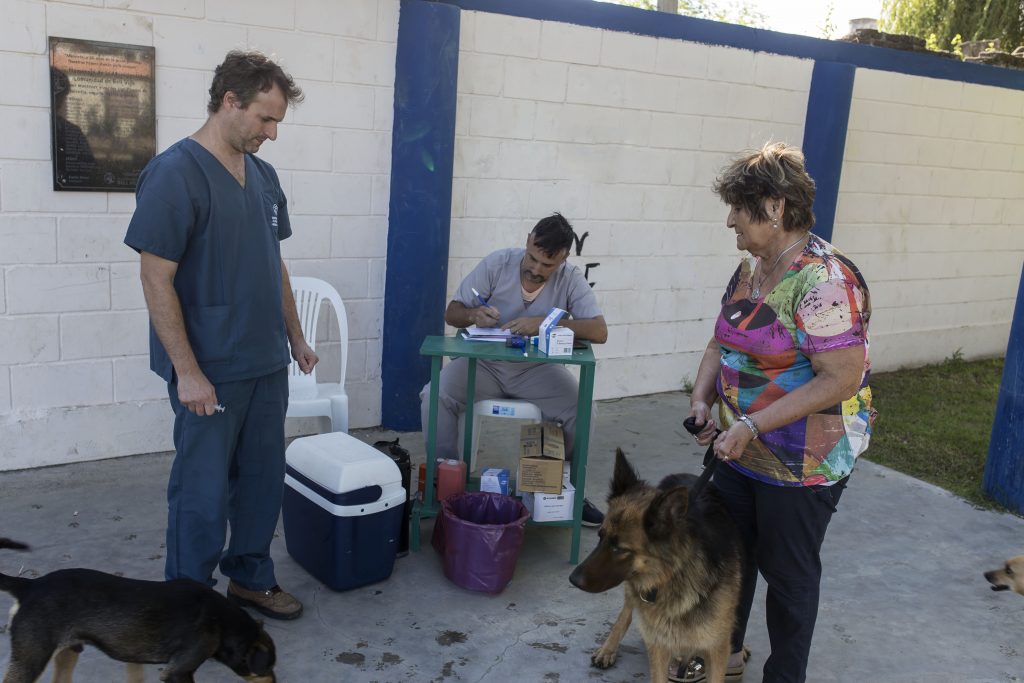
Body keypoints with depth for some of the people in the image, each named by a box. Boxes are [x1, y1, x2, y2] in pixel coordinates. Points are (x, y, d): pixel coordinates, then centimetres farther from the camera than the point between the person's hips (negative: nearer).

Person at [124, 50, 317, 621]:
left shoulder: (263, 175, 9)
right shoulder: (175, 173, -14)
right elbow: (157, 279, -16)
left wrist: (296, 338, 17)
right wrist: (187, 372, -18)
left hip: (267, 363, 7)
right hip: (210, 372, -7)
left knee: (263, 478, 15)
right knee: (204, 492, 5)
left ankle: (251, 578, 33)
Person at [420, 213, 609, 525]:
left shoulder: (571, 279, -12)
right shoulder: (496, 264, -12)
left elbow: (599, 331, -23)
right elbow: (452, 313, -6)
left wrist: (546, 322, -34)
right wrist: (473, 314, -31)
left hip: (537, 368, 0)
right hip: (485, 362, 0)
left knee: (580, 410, -24)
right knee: (435, 396, -26)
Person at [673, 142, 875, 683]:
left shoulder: (823, 280, -24)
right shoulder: (750, 268, 3)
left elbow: (842, 378, -27)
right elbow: (723, 342, 10)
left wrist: (753, 425, -28)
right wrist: (702, 399, -8)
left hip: (803, 462, -8)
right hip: (741, 449, 8)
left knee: (787, 571, 10)